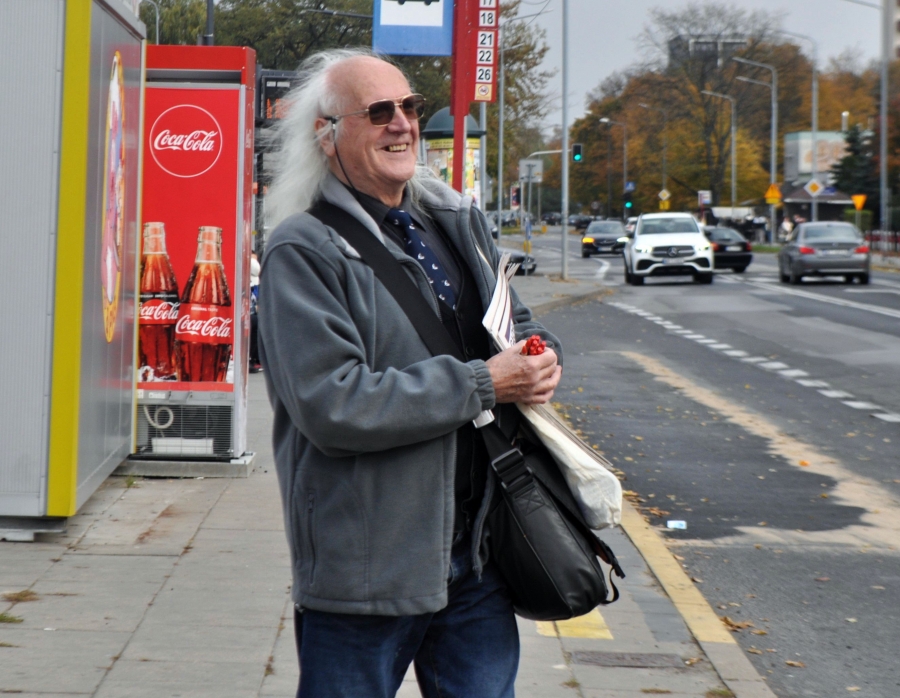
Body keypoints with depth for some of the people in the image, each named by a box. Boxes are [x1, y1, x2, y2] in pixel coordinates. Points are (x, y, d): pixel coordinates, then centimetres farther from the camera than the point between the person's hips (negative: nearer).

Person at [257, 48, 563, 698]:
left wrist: (541, 356, 0)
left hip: (477, 554, 6)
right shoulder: (303, 250, -11)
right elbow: (333, 406, -21)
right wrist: (483, 384, -18)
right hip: (363, 567, -6)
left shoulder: (459, 222, 12)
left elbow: (518, 324, 25)